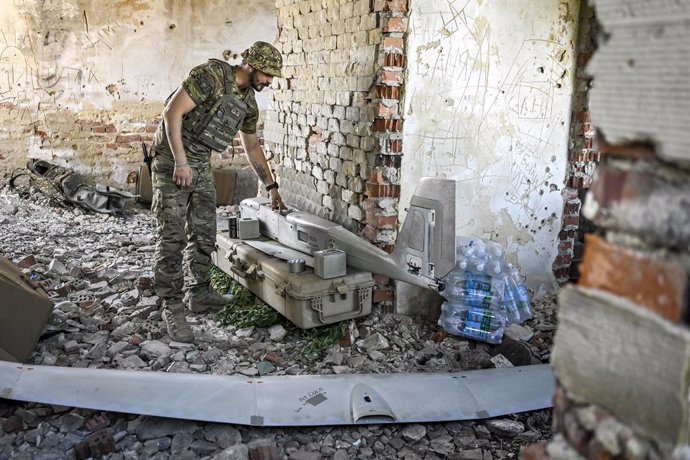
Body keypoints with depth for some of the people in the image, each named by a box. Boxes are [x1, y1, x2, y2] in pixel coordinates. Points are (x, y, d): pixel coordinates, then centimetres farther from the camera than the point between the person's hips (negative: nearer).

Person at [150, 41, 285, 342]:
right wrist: (181, 162, -24)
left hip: (202, 164, 8)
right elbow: (172, 112, -21)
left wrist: (271, 187, 18)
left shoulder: (249, 101, 7)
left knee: (204, 232, 8)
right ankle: (172, 307, -5)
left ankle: (199, 292, 21)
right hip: (172, 159, -8)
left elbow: (252, 147, 18)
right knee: (172, 235, -9)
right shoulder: (212, 75, -18)